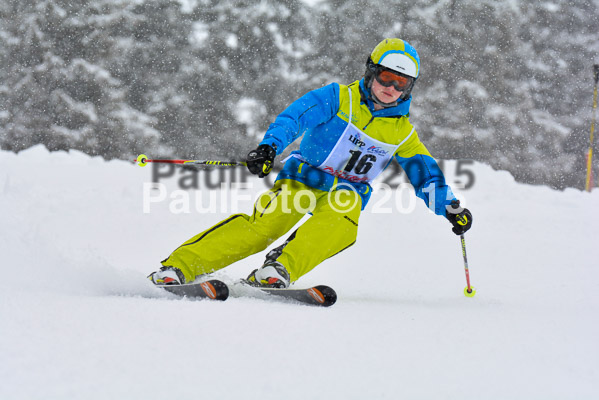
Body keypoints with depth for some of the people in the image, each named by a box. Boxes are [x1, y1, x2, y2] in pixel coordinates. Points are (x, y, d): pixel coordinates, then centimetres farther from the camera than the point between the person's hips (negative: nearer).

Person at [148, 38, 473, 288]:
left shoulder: (402, 132, 9)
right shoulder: (339, 98, -3)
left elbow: (426, 174, 15)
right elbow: (294, 116, -16)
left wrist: (450, 207, 1)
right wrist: (269, 147, -33)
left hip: (346, 194, 3)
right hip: (304, 177, -3)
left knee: (341, 222, -35)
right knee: (266, 223, -28)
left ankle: (279, 270, -47)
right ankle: (178, 267, -33)